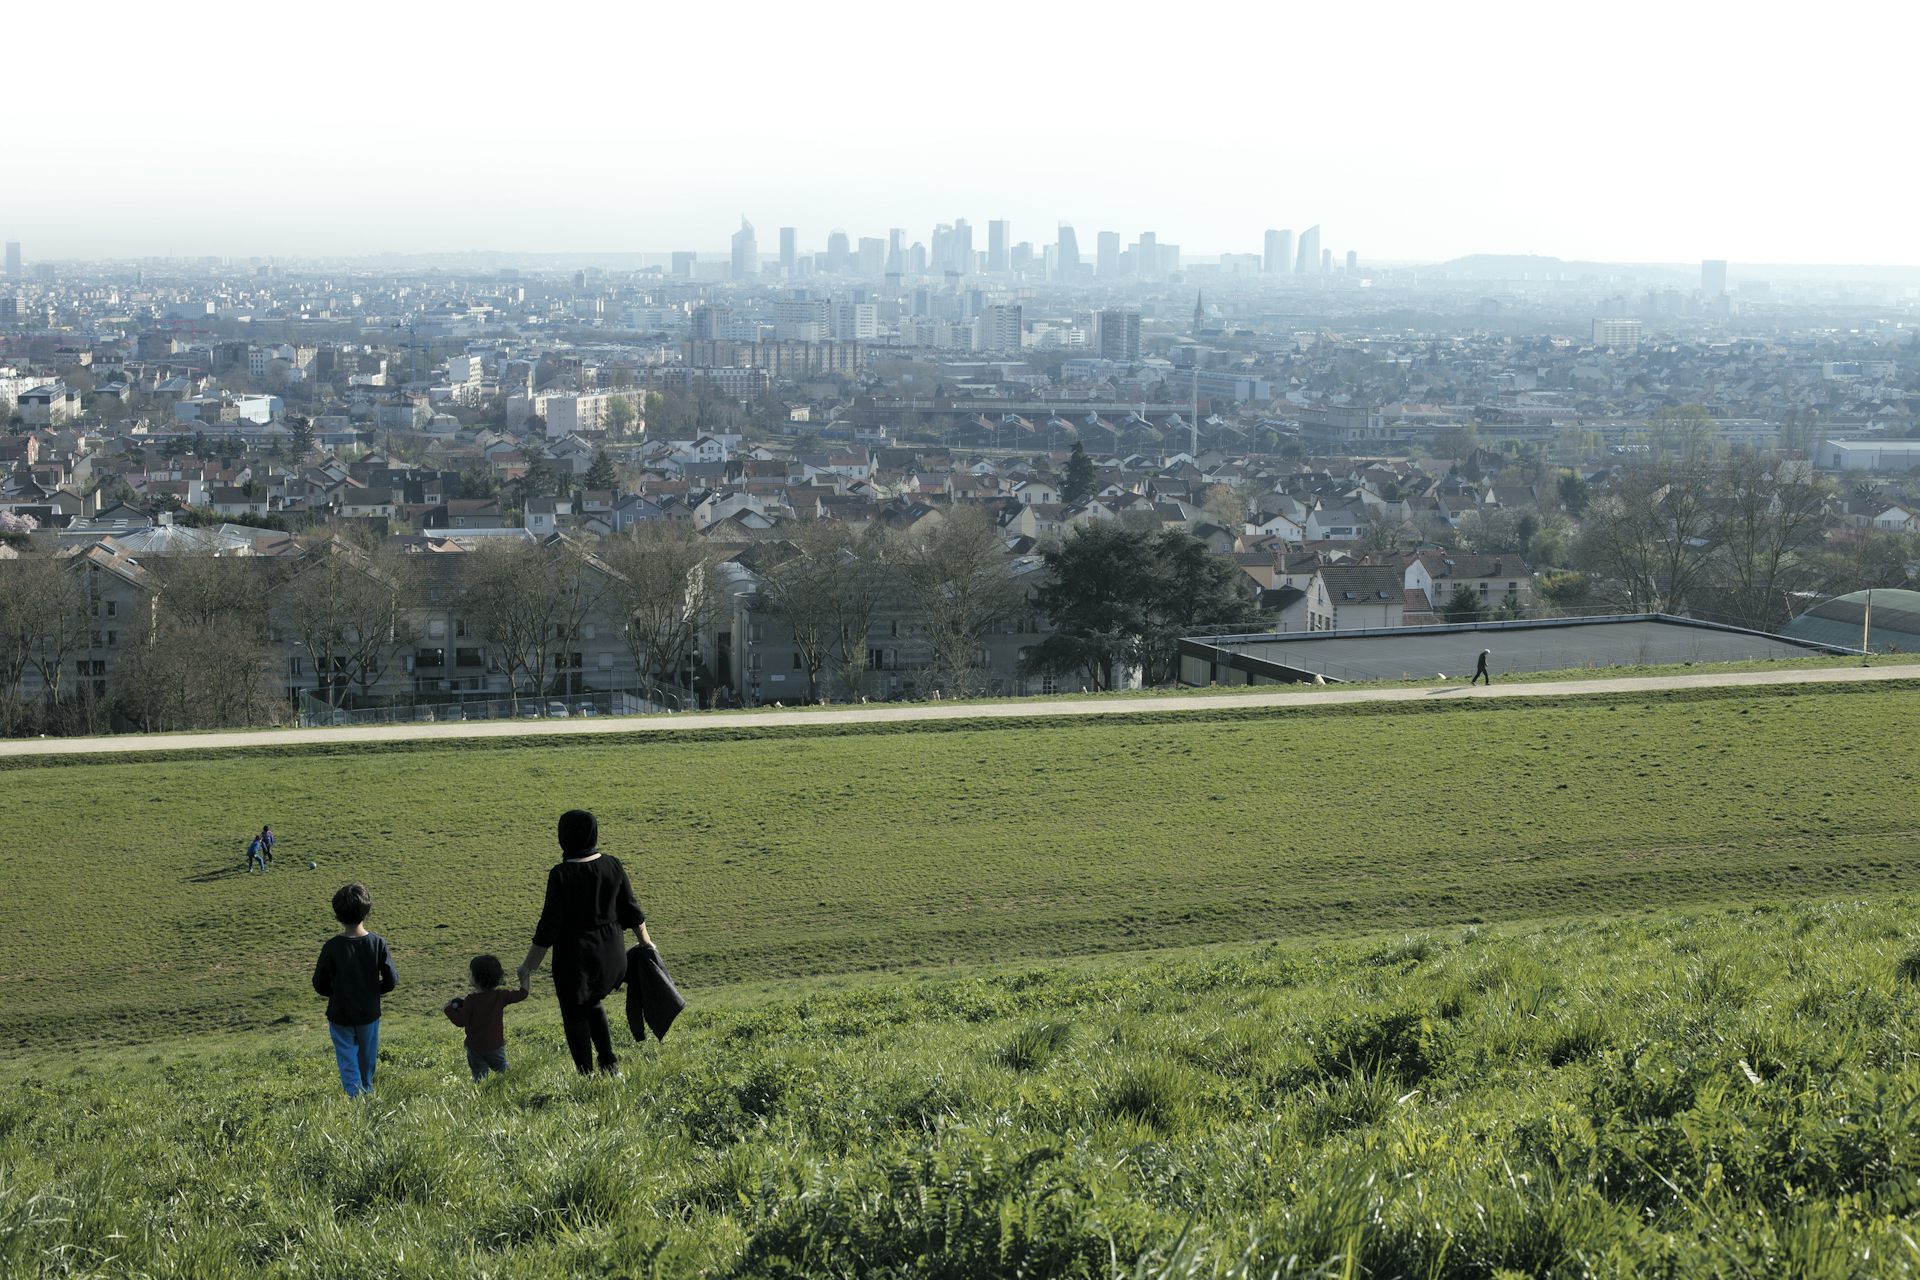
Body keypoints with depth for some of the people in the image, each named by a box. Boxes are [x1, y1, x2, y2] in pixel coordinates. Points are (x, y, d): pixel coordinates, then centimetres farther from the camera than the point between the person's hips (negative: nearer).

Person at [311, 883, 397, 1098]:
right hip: (369, 1013, 2)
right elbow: (391, 980, -8)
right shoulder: (377, 943, -13)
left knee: (348, 1063, 5)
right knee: (367, 1062, 21)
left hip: (340, 1014, -2)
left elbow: (319, 984, -9)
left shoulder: (332, 947, -17)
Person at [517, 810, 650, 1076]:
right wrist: (645, 942, 22)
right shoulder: (612, 866, -5)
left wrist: (528, 965, -7)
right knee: (592, 1003, 28)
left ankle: (586, 1075, 15)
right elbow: (631, 911, 5)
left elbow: (549, 927, -17)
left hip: (575, 955, -5)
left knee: (575, 1015, 12)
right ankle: (609, 1064, 19)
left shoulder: (561, 874, -20)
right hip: (610, 954, 5)